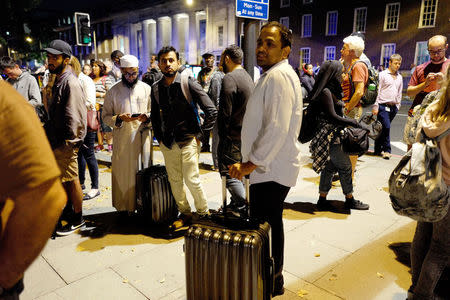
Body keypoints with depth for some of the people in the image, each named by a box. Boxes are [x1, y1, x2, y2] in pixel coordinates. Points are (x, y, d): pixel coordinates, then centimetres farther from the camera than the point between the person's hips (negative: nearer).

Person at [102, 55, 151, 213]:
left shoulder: (146, 89, 8)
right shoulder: (113, 91, 2)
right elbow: (105, 116, 4)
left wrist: (146, 117, -9)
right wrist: (119, 119, -16)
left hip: (142, 137, 2)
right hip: (122, 139, -1)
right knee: (123, 173, 3)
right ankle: (124, 206, 15)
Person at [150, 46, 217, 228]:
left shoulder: (189, 84, -9)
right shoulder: (156, 88, 6)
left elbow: (212, 111, -11)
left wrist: (199, 134, -7)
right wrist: (159, 137, 12)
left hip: (188, 140, -5)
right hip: (167, 143, 5)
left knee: (191, 180, -2)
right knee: (174, 180, 11)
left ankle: (203, 213, 21)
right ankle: (184, 213, 29)